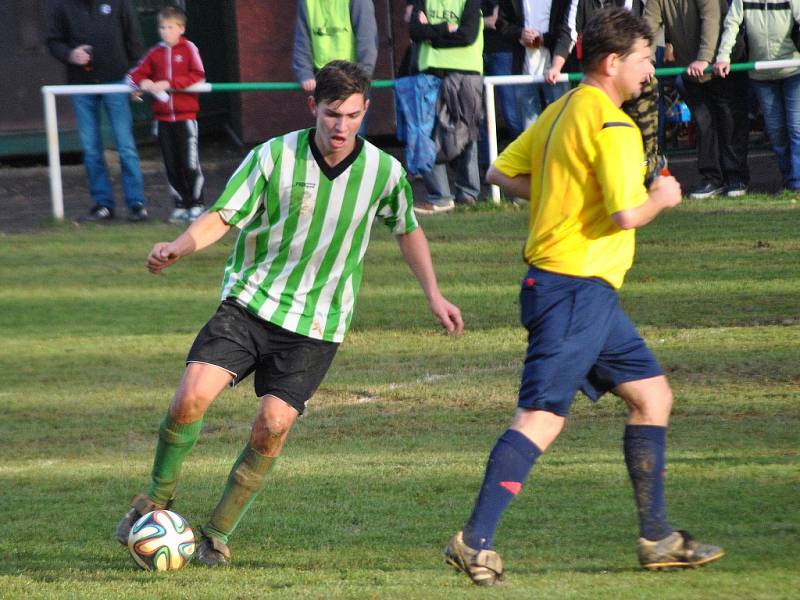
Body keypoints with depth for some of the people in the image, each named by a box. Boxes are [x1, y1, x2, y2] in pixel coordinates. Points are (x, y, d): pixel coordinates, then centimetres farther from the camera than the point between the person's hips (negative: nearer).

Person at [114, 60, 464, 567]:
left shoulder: (385, 172, -4)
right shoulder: (273, 157, -9)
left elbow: (408, 230, 15)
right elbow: (223, 217, -6)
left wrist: (434, 295, 11)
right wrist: (177, 248, -24)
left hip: (318, 325, 1)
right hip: (251, 302, -1)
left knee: (273, 427, -11)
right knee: (191, 397, -17)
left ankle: (219, 533, 8)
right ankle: (159, 498, 9)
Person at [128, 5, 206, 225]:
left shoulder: (188, 49, -3)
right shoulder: (155, 53, 10)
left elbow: (198, 76, -13)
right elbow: (136, 74, 13)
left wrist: (170, 83, -21)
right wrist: (143, 82, -11)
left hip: (185, 115, -4)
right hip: (163, 116, 4)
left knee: (190, 164, -3)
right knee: (172, 165, 7)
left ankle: (196, 205, 7)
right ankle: (180, 206, 15)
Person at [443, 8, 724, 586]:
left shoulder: (563, 110, 14)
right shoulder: (612, 124, -15)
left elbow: (502, 173, 18)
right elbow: (626, 214, -23)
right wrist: (660, 197, -3)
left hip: (586, 293, 10)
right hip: (576, 288, -10)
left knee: (652, 394, 14)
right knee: (542, 418, -11)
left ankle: (658, 538, 16)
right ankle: (476, 541, -12)